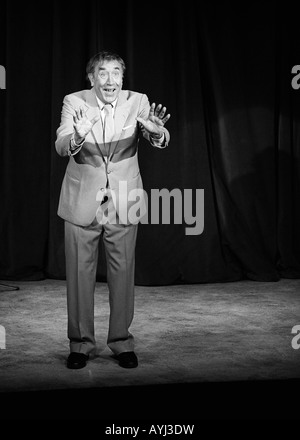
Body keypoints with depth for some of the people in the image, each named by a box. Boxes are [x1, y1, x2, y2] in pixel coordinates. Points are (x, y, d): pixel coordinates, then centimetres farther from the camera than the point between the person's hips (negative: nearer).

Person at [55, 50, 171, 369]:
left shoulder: (136, 102, -6)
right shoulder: (74, 103, -8)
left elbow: (160, 141, -17)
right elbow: (61, 146, -20)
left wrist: (157, 131, -42)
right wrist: (77, 136, -43)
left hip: (123, 200, 1)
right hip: (82, 200, 0)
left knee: (122, 272, 6)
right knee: (79, 272, 5)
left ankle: (122, 342, 20)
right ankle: (80, 344, 19)